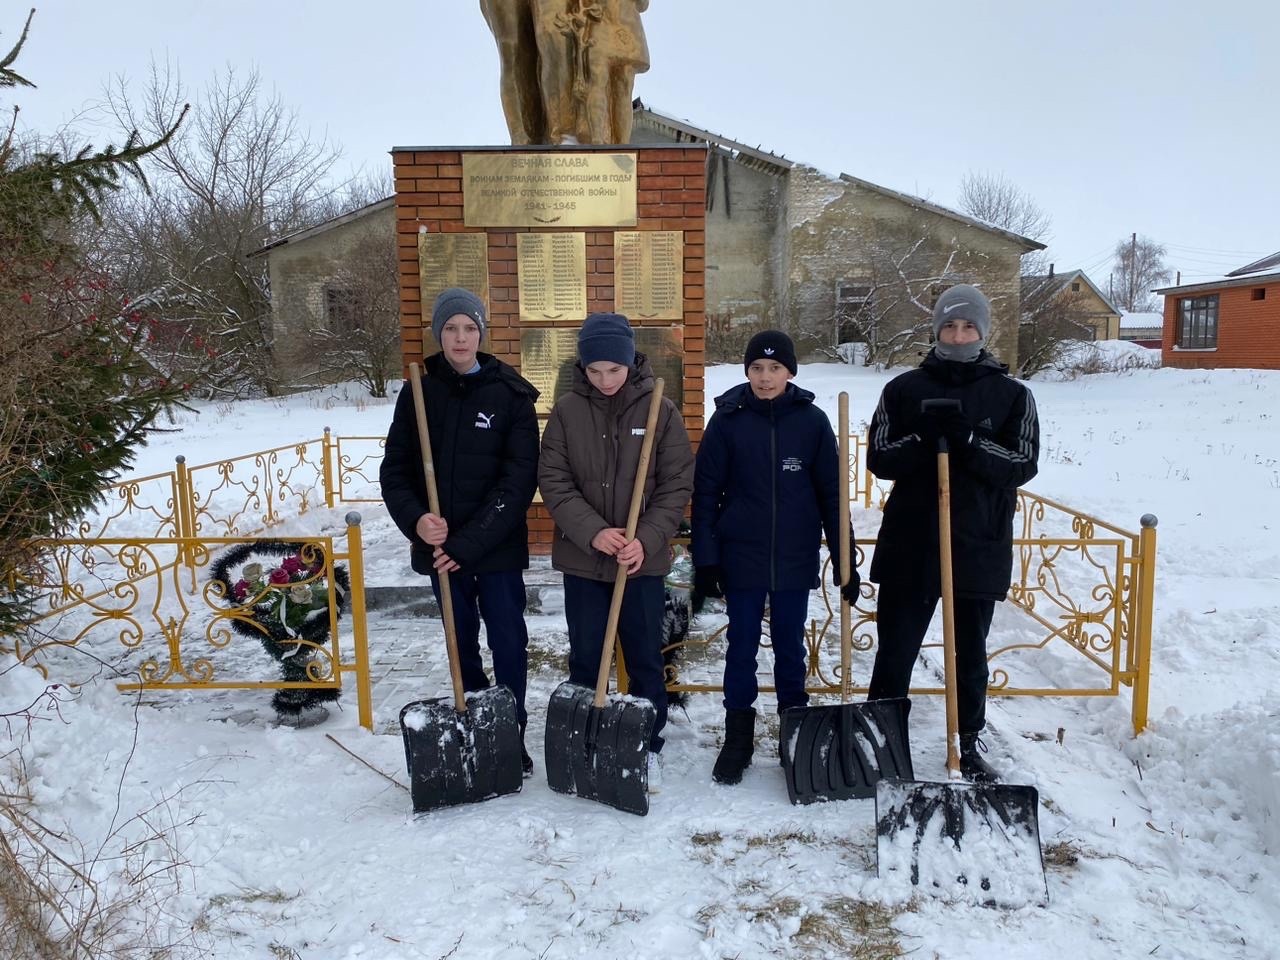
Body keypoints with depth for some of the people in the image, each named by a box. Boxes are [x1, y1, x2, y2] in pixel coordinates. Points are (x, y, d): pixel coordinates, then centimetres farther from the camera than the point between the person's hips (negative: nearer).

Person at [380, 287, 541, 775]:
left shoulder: (511, 395, -7)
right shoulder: (420, 392, 2)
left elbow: (518, 481, -12)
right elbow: (395, 468, 3)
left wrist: (468, 543, -17)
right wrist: (415, 519, -17)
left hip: (496, 548, -3)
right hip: (440, 547, 3)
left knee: (508, 643, 5)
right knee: (461, 644, 15)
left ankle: (511, 735, 22)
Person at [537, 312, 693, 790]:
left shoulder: (661, 410, -5)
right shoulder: (566, 411, -3)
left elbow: (678, 484, -5)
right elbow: (553, 481, -6)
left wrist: (646, 539, -17)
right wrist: (592, 532, -18)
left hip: (644, 561, -1)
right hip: (581, 559, 1)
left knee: (645, 660, 10)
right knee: (584, 660, 13)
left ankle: (649, 747, 27)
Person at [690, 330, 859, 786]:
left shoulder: (812, 420, -3)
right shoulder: (727, 419, -4)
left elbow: (831, 492, 1)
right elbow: (705, 491, -3)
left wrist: (844, 558, -1)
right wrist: (705, 560, -7)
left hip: (795, 559, 1)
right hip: (741, 558, 0)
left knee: (790, 648, 13)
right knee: (742, 647, 8)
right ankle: (737, 738, 22)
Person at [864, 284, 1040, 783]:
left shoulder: (1012, 394, 2)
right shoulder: (904, 389, 3)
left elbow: (1024, 464, -6)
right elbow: (879, 458, -2)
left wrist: (968, 441, -21)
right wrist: (923, 438, -20)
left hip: (979, 547, 0)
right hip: (909, 546, 0)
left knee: (971, 655, 15)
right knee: (895, 652, 8)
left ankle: (970, 746, 31)